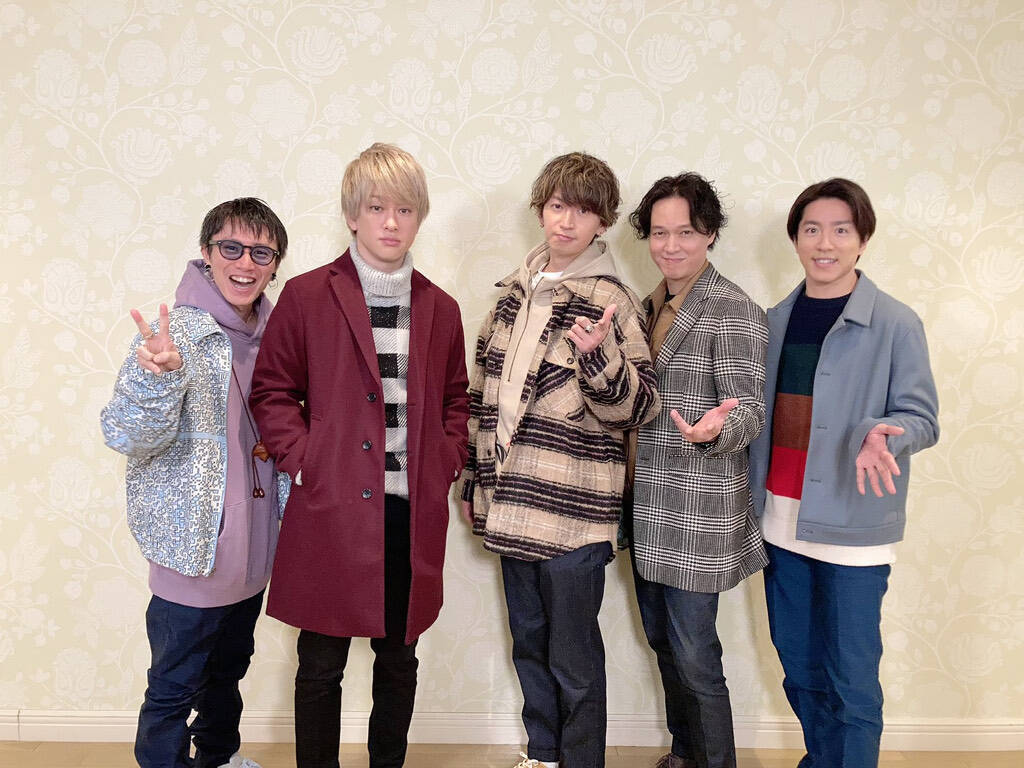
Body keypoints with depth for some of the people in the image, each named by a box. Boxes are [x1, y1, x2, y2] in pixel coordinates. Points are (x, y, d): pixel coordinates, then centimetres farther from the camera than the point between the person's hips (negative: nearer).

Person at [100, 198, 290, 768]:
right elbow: (125, 436, -22)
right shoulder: (176, 330, -16)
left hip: (253, 549, 7)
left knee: (228, 670, 25)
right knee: (174, 687, 8)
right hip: (193, 548, -6)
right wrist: (159, 376, -40)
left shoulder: (273, 332, 3)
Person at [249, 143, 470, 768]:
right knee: (322, 663, 8)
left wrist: (448, 460, 4)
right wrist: (302, 460, -8)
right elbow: (273, 391, 2)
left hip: (414, 511, 3)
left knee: (399, 657, 16)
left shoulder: (439, 308, 8)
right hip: (332, 507, -3)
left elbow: (456, 399, 17)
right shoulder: (306, 296, -1)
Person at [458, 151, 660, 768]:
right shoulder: (516, 291, 9)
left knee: (574, 662, 6)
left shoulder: (613, 301, -9)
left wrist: (599, 354, -30)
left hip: (572, 509, -6)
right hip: (512, 507, 6)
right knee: (529, 647, 21)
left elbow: (638, 407, -12)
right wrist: (474, 481, 15)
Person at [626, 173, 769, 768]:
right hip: (648, 504, 8)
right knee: (662, 639, 20)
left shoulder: (733, 309, -13)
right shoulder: (652, 305, 11)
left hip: (697, 512, -8)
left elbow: (750, 409, -17)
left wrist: (714, 429, -38)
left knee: (694, 656, 0)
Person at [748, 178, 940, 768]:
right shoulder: (776, 321, 8)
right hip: (782, 518, 5)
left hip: (852, 525, -5)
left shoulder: (895, 323, -7)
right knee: (799, 667, 16)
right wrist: (753, 492, 5)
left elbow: (922, 417, -7)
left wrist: (881, 436, -27)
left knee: (851, 676, 2)